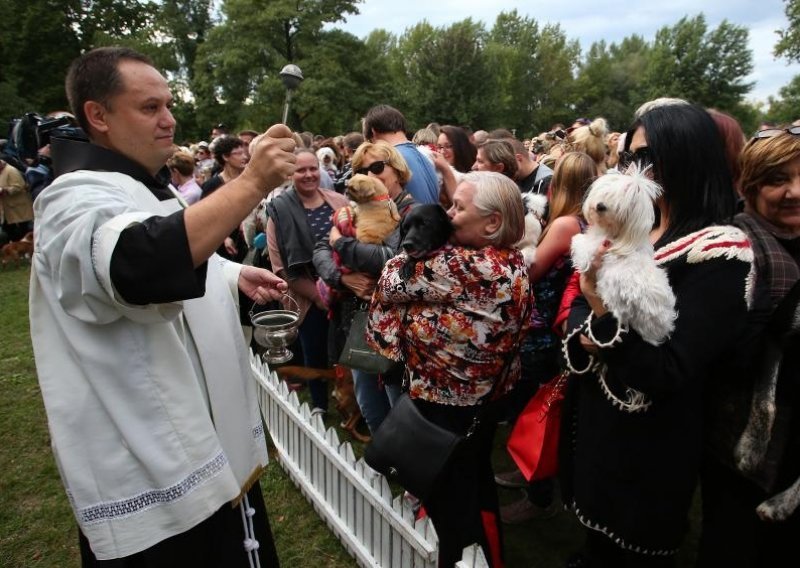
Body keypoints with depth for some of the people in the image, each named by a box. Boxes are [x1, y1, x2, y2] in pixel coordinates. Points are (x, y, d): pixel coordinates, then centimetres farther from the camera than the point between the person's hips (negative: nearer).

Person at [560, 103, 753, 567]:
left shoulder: (720, 253, -20)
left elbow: (669, 371, -24)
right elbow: (578, 308, 4)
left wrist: (607, 314, -33)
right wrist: (586, 335, -16)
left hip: (648, 446, -6)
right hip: (593, 419, 7)